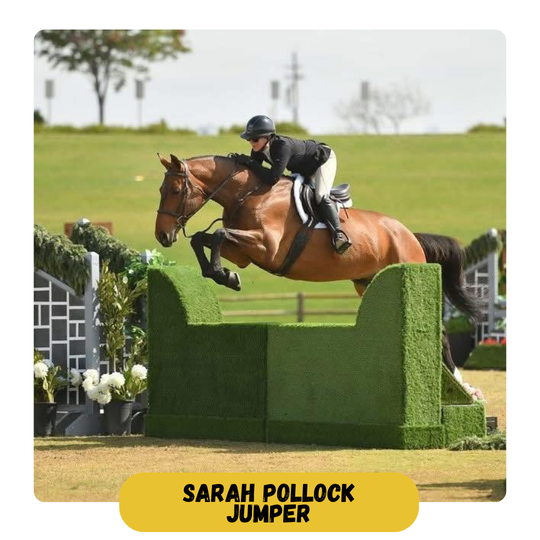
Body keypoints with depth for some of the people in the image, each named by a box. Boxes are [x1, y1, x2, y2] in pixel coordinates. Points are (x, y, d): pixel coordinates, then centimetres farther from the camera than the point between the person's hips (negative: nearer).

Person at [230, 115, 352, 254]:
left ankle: (338, 234, -31)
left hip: (324, 158, -9)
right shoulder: (259, 149, -19)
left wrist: (249, 162, -45)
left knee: (321, 196, -27)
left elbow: (272, 178, -50)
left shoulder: (283, 146, -43)